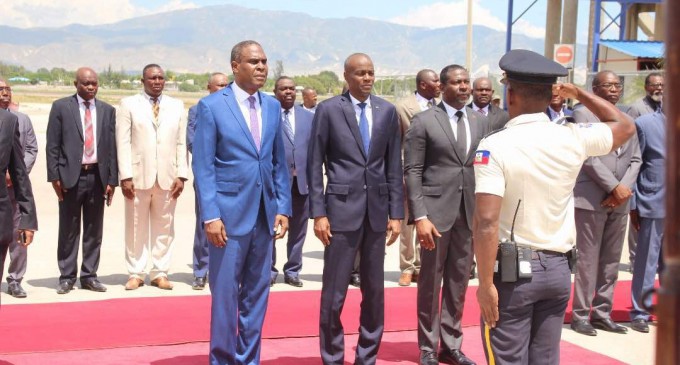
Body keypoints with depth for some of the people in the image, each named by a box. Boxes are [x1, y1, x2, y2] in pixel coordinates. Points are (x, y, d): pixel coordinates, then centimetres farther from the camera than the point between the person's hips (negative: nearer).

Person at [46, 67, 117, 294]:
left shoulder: (107, 111, 9)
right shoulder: (61, 107, 2)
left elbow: (112, 147, 7)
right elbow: (52, 146, 0)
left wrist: (112, 180, 2)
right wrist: (54, 176, -7)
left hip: (97, 176, 3)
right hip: (70, 176, -2)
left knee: (94, 230, 7)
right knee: (68, 230, 3)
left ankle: (89, 276, 16)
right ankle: (67, 277, 12)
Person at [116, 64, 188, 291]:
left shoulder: (177, 106, 11)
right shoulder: (128, 104, 4)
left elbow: (182, 143, 7)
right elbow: (123, 143, -2)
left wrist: (181, 175, -1)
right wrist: (125, 176, -9)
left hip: (168, 177, 2)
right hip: (138, 175, -2)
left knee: (164, 228, 6)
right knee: (136, 228, 5)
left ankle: (160, 273, 14)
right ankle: (135, 273, 14)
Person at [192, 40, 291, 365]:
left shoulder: (272, 106, 10)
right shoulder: (212, 105, -5)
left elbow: (279, 162, 12)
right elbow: (203, 166, -8)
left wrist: (283, 208, 5)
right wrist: (210, 215, -15)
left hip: (264, 215, 5)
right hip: (229, 214, -5)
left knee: (257, 294, 11)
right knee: (225, 294, 2)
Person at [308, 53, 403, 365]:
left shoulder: (387, 111, 7)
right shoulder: (328, 109, -2)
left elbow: (394, 166, 9)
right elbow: (314, 164, -2)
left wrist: (396, 213, 4)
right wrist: (318, 213, -8)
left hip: (377, 210, 4)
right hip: (342, 209, -3)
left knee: (375, 291, 10)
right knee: (333, 294, 1)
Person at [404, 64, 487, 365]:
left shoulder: (481, 121, 10)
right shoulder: (423, 121, -3)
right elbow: (412, 171, -7)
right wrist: (420, 216, -15)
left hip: (470, 212, 4)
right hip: (435, 210, -4)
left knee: (459, 282, 11)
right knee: (430, 281, 5)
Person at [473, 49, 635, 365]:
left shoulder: (495, 146, -14)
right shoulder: (573, 138, -1)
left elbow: (486, 223, -22)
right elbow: (625, 126, 20)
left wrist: (486, 283, -15)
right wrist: (579, 94, 25)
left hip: (511, 269, -5)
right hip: (558, 268, 5)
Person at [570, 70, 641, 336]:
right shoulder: (583, 114, -1)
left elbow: (635, 160, 12)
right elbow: (588, 158, -10)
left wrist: (624, 188, -5)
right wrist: (614, 187, -13)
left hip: (619, 201, 6)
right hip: (591, 199, -6)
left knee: (611, 262, 8)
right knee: (587, 261, -4)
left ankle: (602, 314, 16)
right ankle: (580, 315, 4)